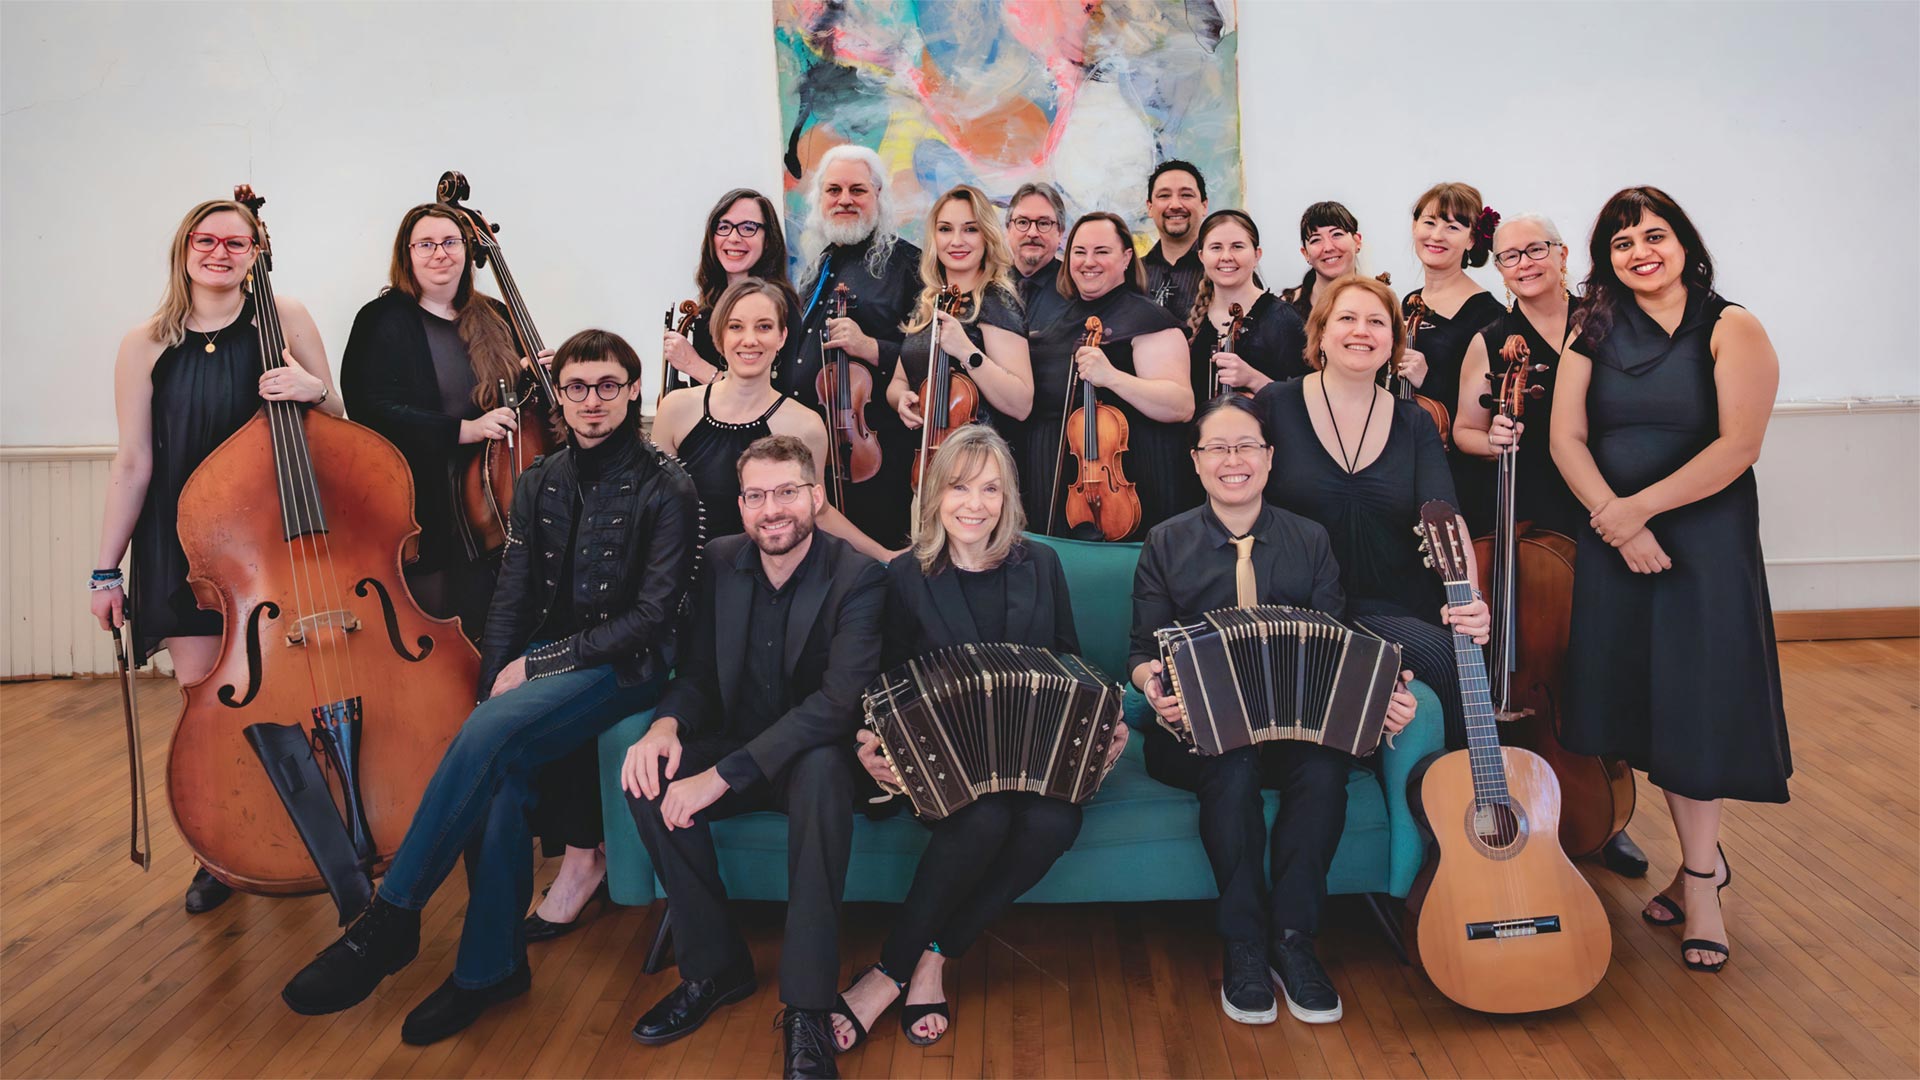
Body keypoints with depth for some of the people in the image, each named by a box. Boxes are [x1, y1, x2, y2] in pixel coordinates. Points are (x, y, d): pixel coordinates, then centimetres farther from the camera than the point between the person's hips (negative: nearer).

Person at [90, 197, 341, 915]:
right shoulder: (147, 346, 0)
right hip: (184, 544, 0)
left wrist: (314, 390, -17)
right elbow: (133, 464, 2)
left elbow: (338, 428, 5)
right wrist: (106, 569, 2)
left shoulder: (286, 320, -1)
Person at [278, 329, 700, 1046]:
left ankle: (390, 919, -20)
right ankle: (491, 965, -11)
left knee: (488, 735, -31)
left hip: (623, 665, -4)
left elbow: (653, 614, -11)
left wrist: (539, 666, -14)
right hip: (538, 665, 5)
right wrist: (497, 680, -10)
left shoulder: (665, 488, -6)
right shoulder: (539, 484, 12)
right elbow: (511, 597, 9)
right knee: (498, 777, -26)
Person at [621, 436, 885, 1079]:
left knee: (824, 769, -38)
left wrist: (722, 774, -33)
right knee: (647, 779, -23)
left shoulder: (858, 576, -16)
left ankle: (807, 1006, -31)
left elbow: (841, 700, -27)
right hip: (738, 747, 5)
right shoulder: (721, 561, 0)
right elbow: (698, 671, 5)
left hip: (814, 756, -5)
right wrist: (667, 724, -21)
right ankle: (714, 967, -7)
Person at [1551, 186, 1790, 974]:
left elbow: (1738, 446, -15)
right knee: (1640, 700, 8)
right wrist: (1613, 515, -13)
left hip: (1706, 538, -4)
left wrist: (1641, 507, -18)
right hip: (1614, 543, 4)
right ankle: (1702, 862, 26)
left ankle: (1699, 877, 15)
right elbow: (1566, 438, 0)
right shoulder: (1595, 333, 7)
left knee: (1696, 702, -1)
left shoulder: (1731, 331, -5)